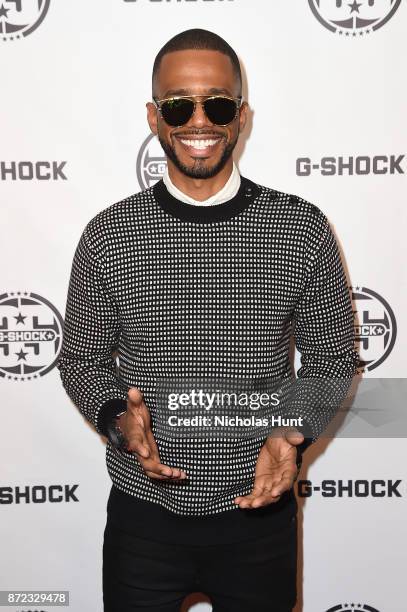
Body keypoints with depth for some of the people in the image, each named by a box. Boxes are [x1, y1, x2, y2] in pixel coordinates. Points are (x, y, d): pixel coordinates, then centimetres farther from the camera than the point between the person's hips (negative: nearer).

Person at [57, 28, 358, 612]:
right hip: (143, 514, 0)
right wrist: (117, 417, -16)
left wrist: (293, 433, -16)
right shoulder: (108, 235, -6)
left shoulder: (302, 229, -7)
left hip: (259, 509, 0)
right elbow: (82, 357, 4)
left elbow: (332, 357, 1)